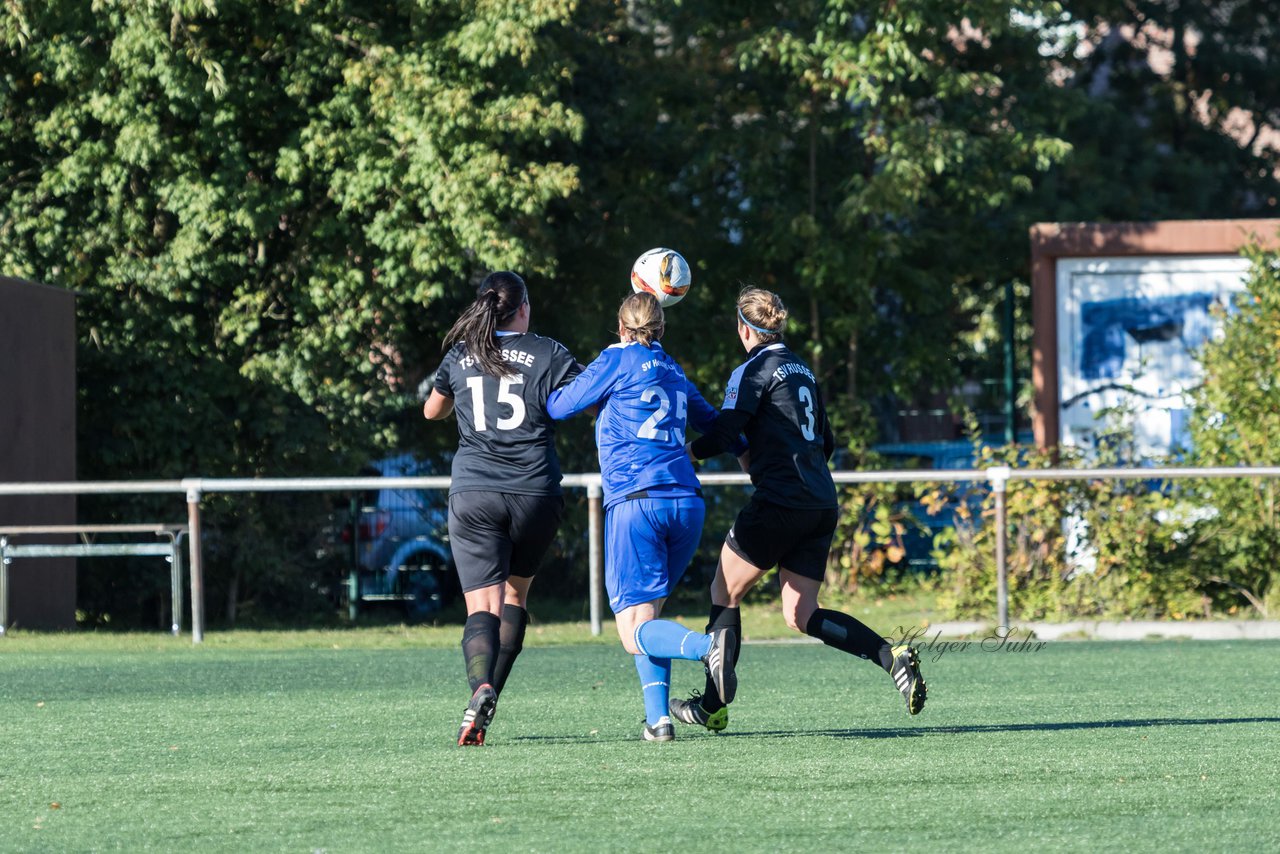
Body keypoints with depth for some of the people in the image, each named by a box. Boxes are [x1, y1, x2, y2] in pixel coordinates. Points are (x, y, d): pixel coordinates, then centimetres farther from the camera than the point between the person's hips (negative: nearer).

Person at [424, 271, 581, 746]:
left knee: (482, 605, -5)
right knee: (515, 593, 21)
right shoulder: (548, 355, 0)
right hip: (535, 494, 0)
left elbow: (431, 411, 25)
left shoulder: (460, 356, 8)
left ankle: (480, 689, -32)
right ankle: (492, 692, 9)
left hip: (472, 494, 0)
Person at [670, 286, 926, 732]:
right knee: (802, 615, 8)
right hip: (822, 504, 8)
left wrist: (682, 453, 3)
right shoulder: (802, 369, 18)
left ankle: (713, 705, 8)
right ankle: (892, 655, -12)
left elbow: (722, 435, -15)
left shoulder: (753, 371, -6)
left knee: (725, 592, 7)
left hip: (780, 502, -8)